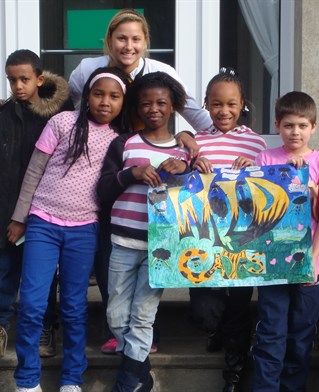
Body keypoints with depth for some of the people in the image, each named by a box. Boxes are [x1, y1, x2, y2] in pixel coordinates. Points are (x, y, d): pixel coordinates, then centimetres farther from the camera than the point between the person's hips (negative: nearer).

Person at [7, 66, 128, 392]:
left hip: (83, 230, 2)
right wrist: (19, 217, 2)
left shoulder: (120, 139, 6)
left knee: (74, 307, 7)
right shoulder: (63, 122, -2)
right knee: (31, 304, -5)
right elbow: (34, 172, 2)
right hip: (42, 224, -1)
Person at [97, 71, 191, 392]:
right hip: (123, 243, 1)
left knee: (142, 318, -1)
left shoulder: (184, 150, 7)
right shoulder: (123, 144, 4)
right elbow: (103, 192, 0)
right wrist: (131, 174, -16)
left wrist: (185, 170, -13)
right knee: (117, 317, 8)